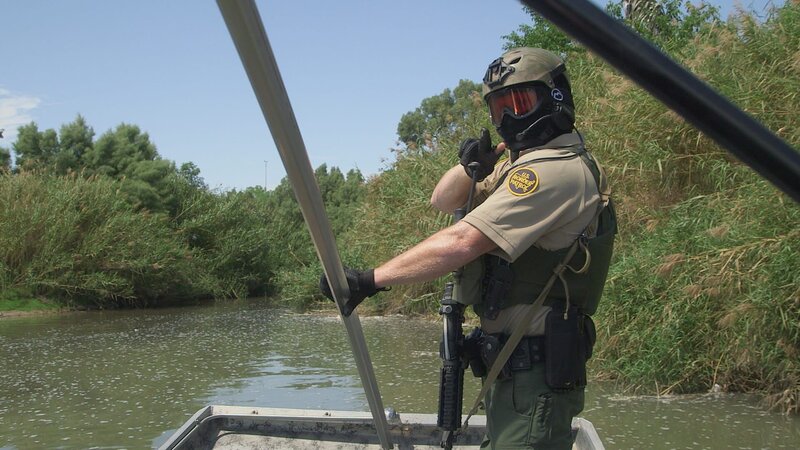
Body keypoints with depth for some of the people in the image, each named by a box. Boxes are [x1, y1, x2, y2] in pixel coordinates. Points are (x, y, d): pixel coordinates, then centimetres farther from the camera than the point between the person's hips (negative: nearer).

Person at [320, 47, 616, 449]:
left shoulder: (554, 170, -19)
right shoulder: (526, 164, 15)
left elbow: (459, 243, -25)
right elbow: (442, 201, 19)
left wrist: (370, 280, -21)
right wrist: (470, 167, -3)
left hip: (535, 370, -10)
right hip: (514, 365, 10)